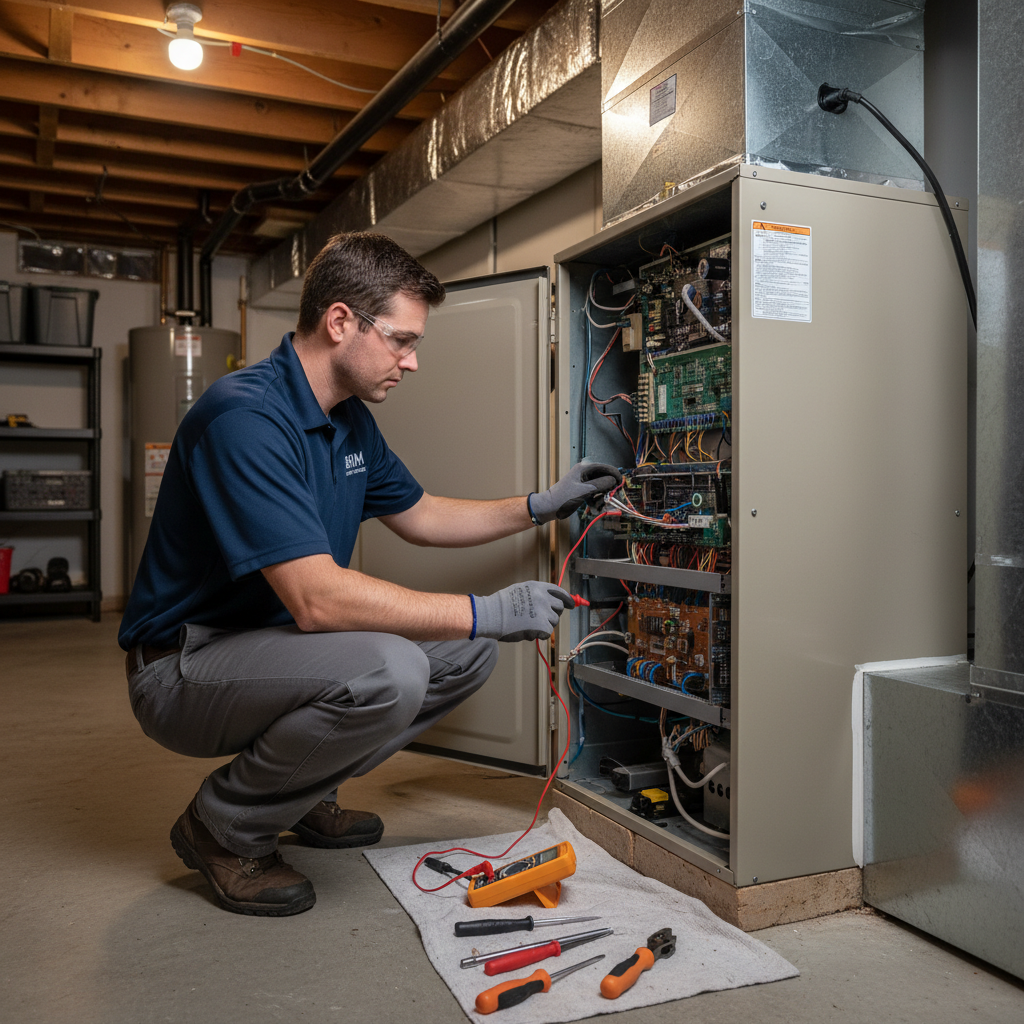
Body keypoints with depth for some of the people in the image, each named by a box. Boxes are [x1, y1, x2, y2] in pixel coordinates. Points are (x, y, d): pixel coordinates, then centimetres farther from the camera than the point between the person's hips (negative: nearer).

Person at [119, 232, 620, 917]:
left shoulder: (350, 419, 5)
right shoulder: (245, 417, -27)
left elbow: (420, 516, 18)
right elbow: (316, 598, -34)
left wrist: (541, 506, 8)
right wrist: (488, 613, -29)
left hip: (277, 642, 9)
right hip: (185, 669, -9)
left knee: (469, 649, 2)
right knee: (387, 672, -34)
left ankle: (303, 791, 14)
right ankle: (224, 828, -7)